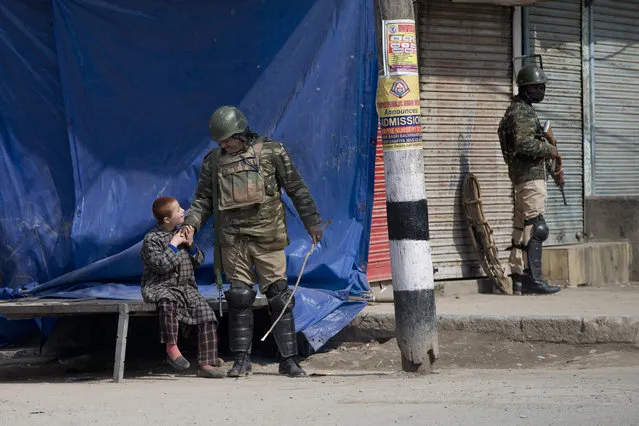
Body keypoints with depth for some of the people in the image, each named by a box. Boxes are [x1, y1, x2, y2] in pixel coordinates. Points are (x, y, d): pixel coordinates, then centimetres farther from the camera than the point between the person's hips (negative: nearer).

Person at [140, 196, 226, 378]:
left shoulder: (181, 233, 14)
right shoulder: (152, 239, -6)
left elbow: (199, 261, 18)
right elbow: (160, 265, -20)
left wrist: (190, 245, 1)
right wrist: (173, 245, -14)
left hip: (186, 287, 6)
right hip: (160, 287, -6)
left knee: (206, 313, -15)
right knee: (168, 301, -41)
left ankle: (207, 363, -17)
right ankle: (171, 346, -30)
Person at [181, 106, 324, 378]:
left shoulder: (271, 152, 2)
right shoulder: (213, 162, 10)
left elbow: (297, 189, 7)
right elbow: (203, 198, 15)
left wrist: (312, 223, 7)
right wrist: (192, 222, -3)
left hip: (268, 236, -2)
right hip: (233, 240, 2)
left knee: (279, 297, -3)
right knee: (239, 299, -1)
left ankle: (289, 360, 1)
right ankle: (241, 359, 6)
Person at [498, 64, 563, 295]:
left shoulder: (526, 110, 22)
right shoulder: (520, 112, -11)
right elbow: (524, 144, -25)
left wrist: (553, 170, 24)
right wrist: (551, 150, -13)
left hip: (528, 175, 11)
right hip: (530, 175, -11)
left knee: (522, 227, 9)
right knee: (536, 228, -14)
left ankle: (518, 277, 11)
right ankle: (533, 279, -17)